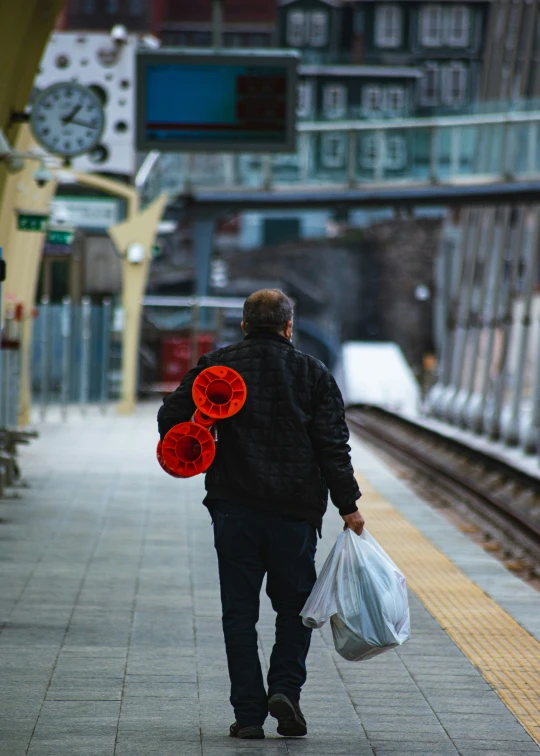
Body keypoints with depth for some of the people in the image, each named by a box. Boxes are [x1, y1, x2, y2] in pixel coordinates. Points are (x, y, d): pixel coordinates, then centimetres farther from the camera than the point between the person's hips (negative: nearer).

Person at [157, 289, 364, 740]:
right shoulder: (313, 374, 2)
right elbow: (333, 447, -2)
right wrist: (348, 506, 2)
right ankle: (286, 688, -4)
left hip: (234, 507, 0)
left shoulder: (217, 367, 3)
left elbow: (172, 419, -2)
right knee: (294, 606, 14)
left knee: (239, 611, 6)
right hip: (295, 511, 0)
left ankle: (249, 712, 2)